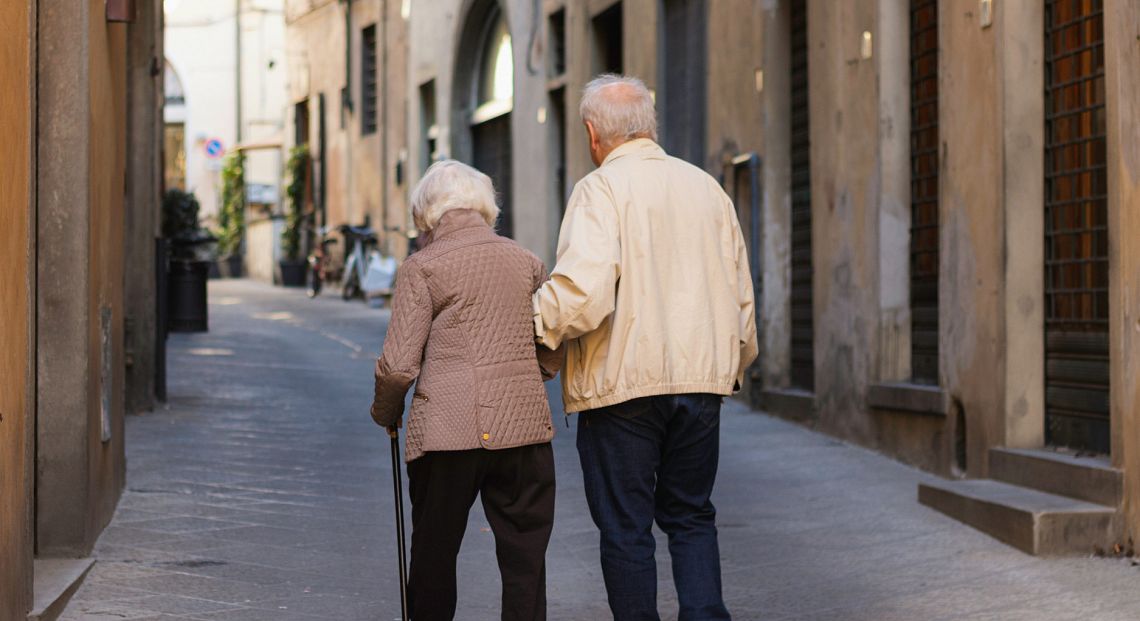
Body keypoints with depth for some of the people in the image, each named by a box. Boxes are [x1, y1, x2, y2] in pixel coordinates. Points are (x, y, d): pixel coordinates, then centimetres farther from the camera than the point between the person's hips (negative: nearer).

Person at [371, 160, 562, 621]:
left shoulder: (422, 267, -2)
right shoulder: (526, 262, 9)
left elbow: (399, 364, -8)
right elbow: (552, 355, 13)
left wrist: (385, 412, 11)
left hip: (446, 431, -3)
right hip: (523, 427, 3)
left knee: (434, 555, 11)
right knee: (525, 557, 6)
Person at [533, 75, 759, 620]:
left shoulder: (602, 188, -9)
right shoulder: (706, 188, 11)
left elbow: (585, 286, -24)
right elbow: (740, 293, 17)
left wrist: (533, 326, -9)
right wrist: (735, 365, 30)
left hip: (622, 385, -5)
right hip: (701, 377, 6)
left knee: (625, 530, 3)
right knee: (691, 518, 15)